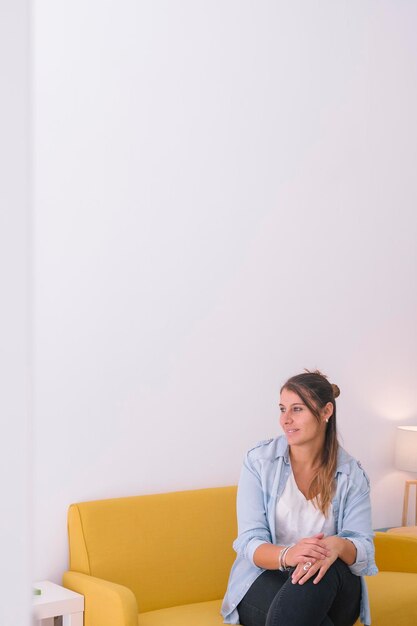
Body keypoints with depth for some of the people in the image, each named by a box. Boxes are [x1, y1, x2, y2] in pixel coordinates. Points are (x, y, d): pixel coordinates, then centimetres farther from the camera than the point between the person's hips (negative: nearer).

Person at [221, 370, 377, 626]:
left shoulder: (351, 473, 0)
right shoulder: (259, 461, -3)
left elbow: (364, 551, -8)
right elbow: (250, 543, -9)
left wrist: (338, 546, -34)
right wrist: (287, 555, -33)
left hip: (333, 587, 1)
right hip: (264, 579, -1)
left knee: (323, 571, -37)